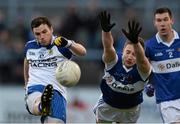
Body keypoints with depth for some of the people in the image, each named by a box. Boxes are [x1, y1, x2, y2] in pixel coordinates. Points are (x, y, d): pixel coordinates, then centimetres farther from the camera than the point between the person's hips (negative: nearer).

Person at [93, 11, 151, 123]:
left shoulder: (142, 69, -33)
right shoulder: (114, 61, -29)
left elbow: (141, 59, -57)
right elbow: (108, 48, -51)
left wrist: (135, 41, -79)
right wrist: (106, 31, -74)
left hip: (130, 111, -1)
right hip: (107, 105, 1)